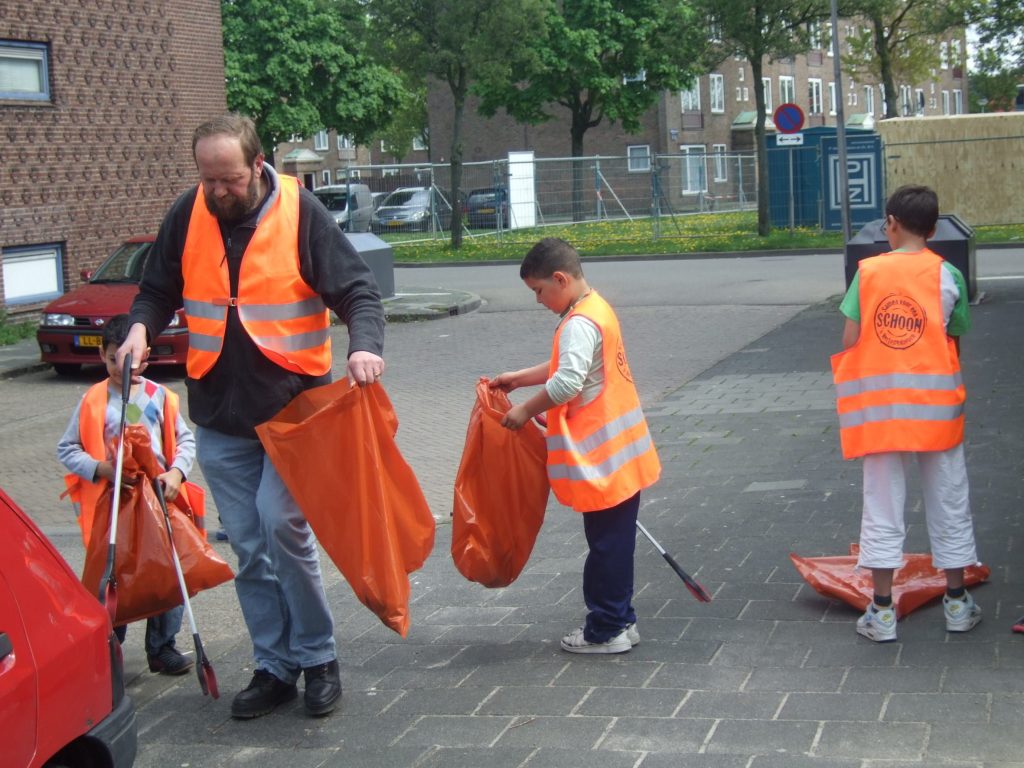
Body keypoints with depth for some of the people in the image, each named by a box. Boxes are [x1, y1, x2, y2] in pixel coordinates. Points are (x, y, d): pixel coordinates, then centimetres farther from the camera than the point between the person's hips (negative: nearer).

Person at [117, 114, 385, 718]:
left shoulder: (300, 213, -10)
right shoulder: (188, 215, 1)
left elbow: (358, 291, -10)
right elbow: (158, 290, 13)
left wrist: (365, 345, -29)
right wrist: (141, 327, -8)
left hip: (294, 403, -4)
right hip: (220, 412, 4)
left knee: (282, 522, -16)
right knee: (248, 546, 7)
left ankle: (318, 658, 1)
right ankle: (275, 667, 19)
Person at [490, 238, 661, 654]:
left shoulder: (580, 324, -19)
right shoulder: (596, 309, 13)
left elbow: (567, 382, -29)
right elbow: (568, 367, 24)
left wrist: (526, 411, -16)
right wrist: (518, 378, 21)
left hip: (601, 457, -10)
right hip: (623, 453, 10)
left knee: (606, 544, 0)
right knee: (614, 542, 16)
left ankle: (605, 630, 9)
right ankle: (619, 620, 25)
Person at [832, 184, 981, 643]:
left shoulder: (868, 272, -3)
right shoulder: (947, 275, -4)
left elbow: (849, 341, -6)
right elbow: (953, 343, -3)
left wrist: (855, 390, 9)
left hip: (879, 406, 0)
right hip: (935, 403, 0)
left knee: (882, 506, 7)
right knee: (947, 502, 13)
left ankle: (882, 611, 8)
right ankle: (957, 603, 22)